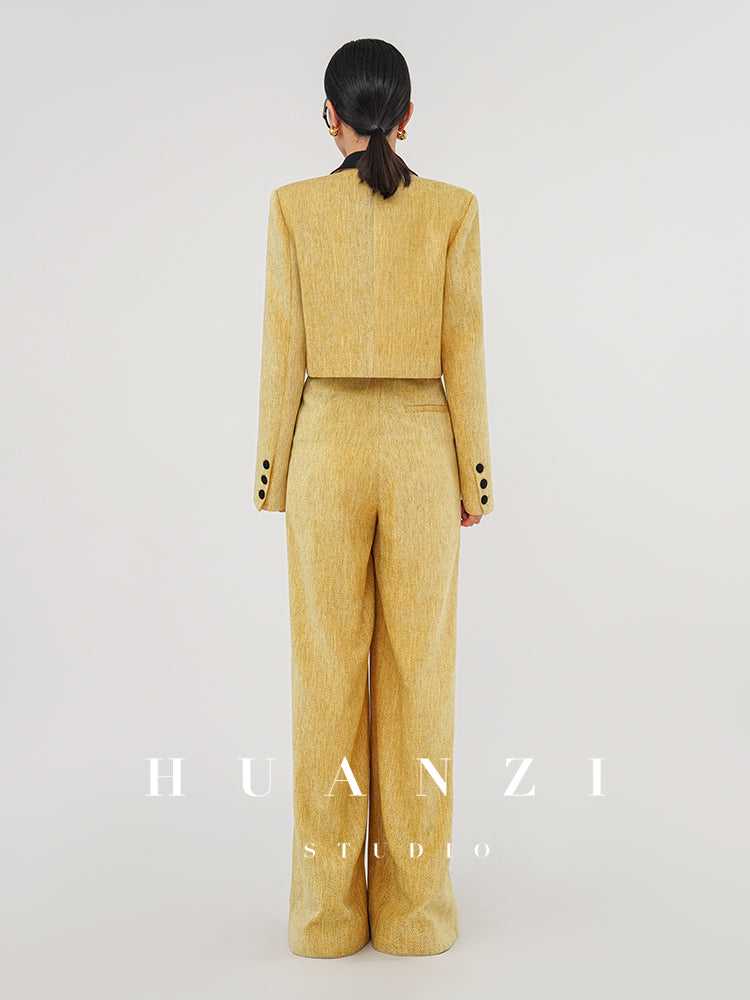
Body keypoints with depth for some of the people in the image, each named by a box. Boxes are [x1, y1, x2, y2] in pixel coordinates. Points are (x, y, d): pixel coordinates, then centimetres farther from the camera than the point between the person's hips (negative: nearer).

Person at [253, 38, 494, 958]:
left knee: (327, 674, 6)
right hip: (420, 449, 1)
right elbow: (463, 351, -1)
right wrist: (473, 477, 6)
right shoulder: (453, 209, 1)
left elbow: (284, 352, -2)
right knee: (419, 670, 6)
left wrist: (274, 474, 5)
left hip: (328, 448, 0)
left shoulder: (294, 206, 0)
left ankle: (329, 910, 14)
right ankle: (413, 907, 15)